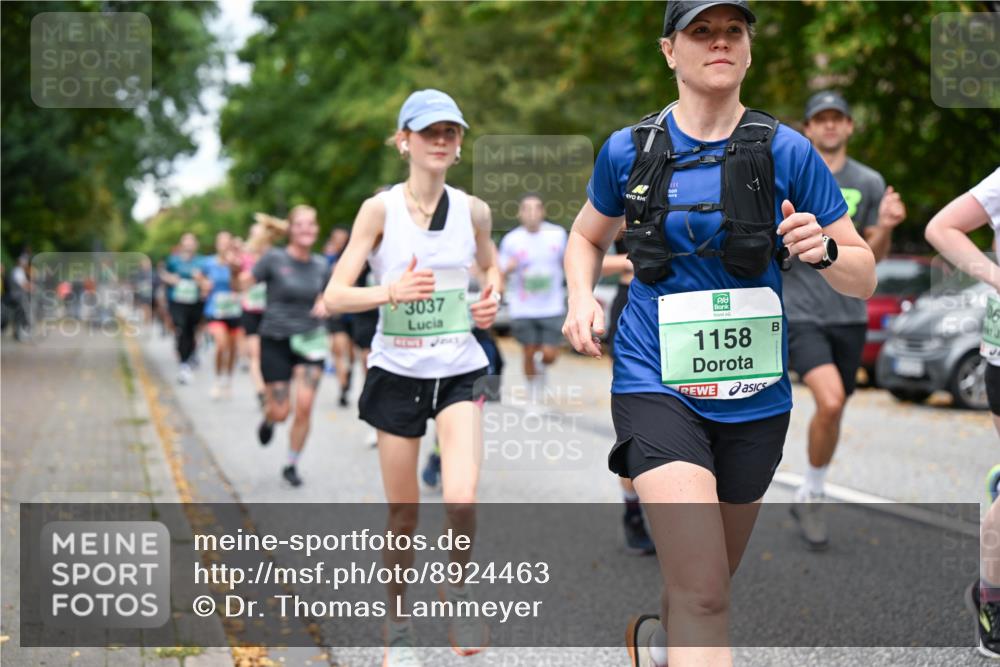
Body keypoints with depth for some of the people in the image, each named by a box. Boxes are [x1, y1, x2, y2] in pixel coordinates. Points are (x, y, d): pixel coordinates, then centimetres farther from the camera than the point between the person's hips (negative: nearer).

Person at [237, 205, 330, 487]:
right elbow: (245, 283, -11)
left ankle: (292, 464, 9)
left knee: (304, 405, -11)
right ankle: (268, 419, 39)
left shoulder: (321, 265, 5)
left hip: (309, 341, 3)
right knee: (281, 412, -1)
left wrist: (325, 305, -3)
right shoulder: (274, 259, -6)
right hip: (275, 341, -3)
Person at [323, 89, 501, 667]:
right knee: (404, 515, 7)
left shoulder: (473, 210, 0)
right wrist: (392, 291, -28)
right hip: (398, 373, -1)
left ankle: (459, 588, 12)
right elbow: (335, 296, -11)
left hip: (459, 371, 1)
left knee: (462, 500, -18)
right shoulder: (380, 209, -7)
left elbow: (491, 264, 22)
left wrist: (492, 298, 0)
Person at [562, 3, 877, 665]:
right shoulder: (628, 150, 0)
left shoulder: (788, 151, -2)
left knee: (707, 581, 20)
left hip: (755, 397, 2)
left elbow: (864, 276, 1)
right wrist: (583, 297, -1)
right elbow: (587, 237, 20)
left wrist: (824, 251, -21)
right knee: (703, 591, -21)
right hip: (656, 384, -2)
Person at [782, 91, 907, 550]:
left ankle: (808, 500, 29)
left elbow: (873, 258, 9)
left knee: (833, 412, 10)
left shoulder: (869, 182, 6)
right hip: (800, 313, -4)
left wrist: (885, 228, -10)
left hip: (849, 314, 4)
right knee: (830, 402, -21)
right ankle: (813, 492, 1)